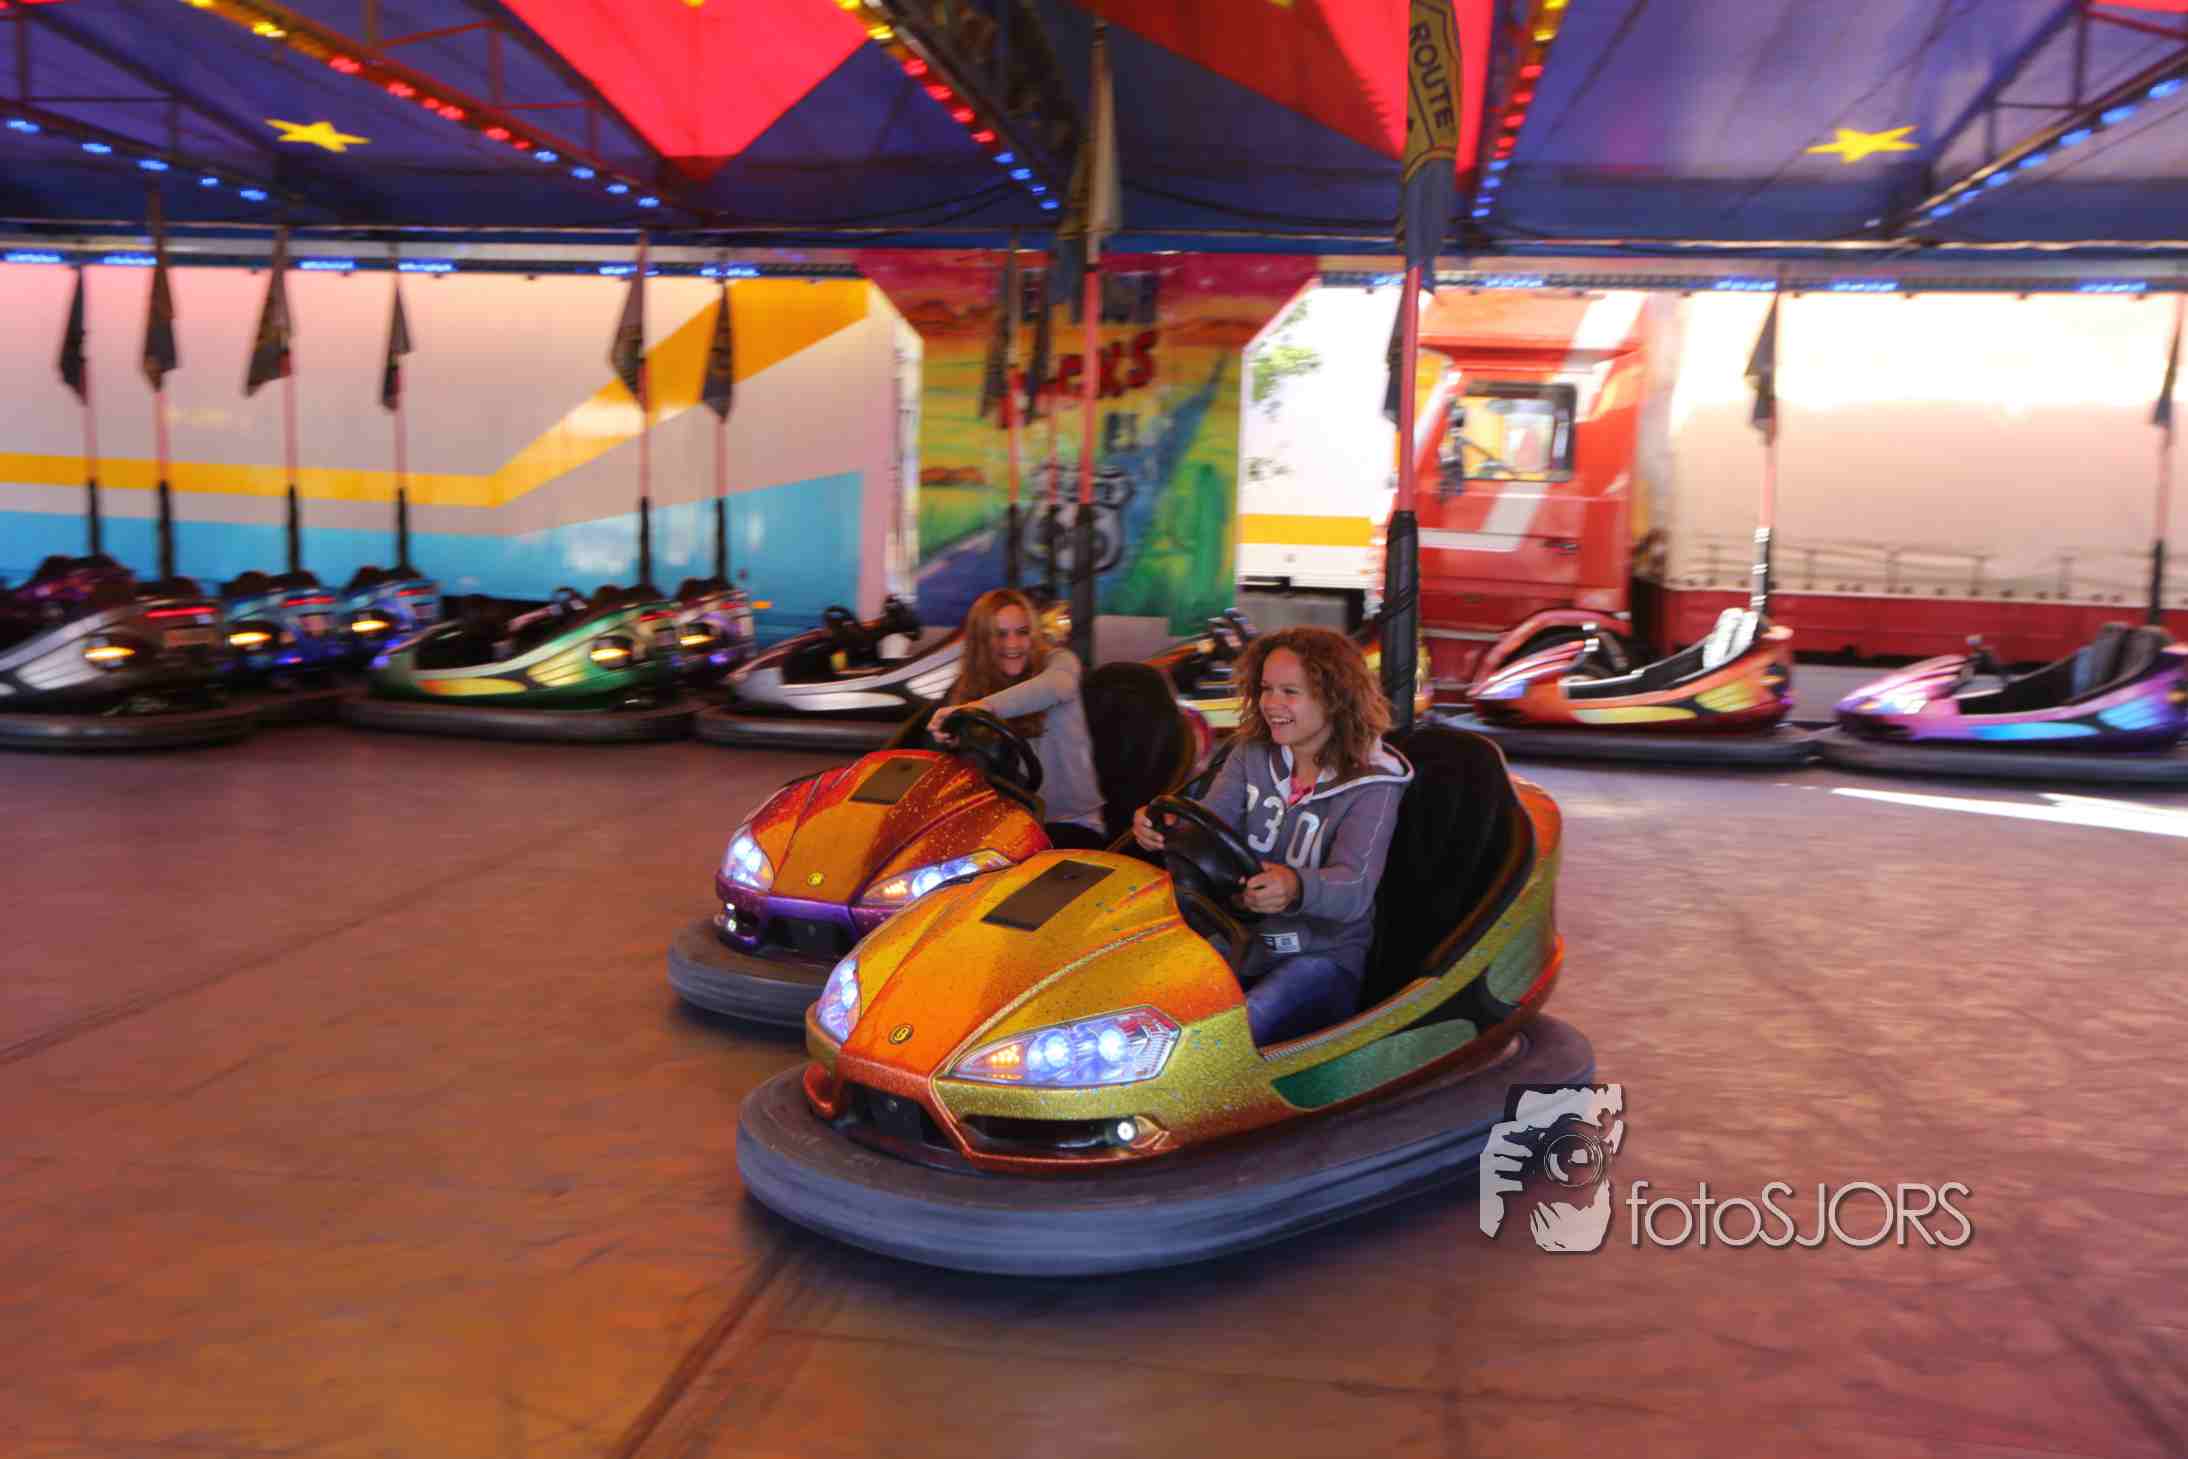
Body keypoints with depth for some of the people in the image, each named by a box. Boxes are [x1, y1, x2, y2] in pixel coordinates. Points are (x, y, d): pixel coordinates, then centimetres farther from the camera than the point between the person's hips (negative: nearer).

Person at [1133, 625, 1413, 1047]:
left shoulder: (1372, 782, -9)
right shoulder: (1251, 755, 7)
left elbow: (1354, 887, -22)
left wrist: (1296, 887, -46)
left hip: (1324, 956, -5)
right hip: (1240, 940, 5)